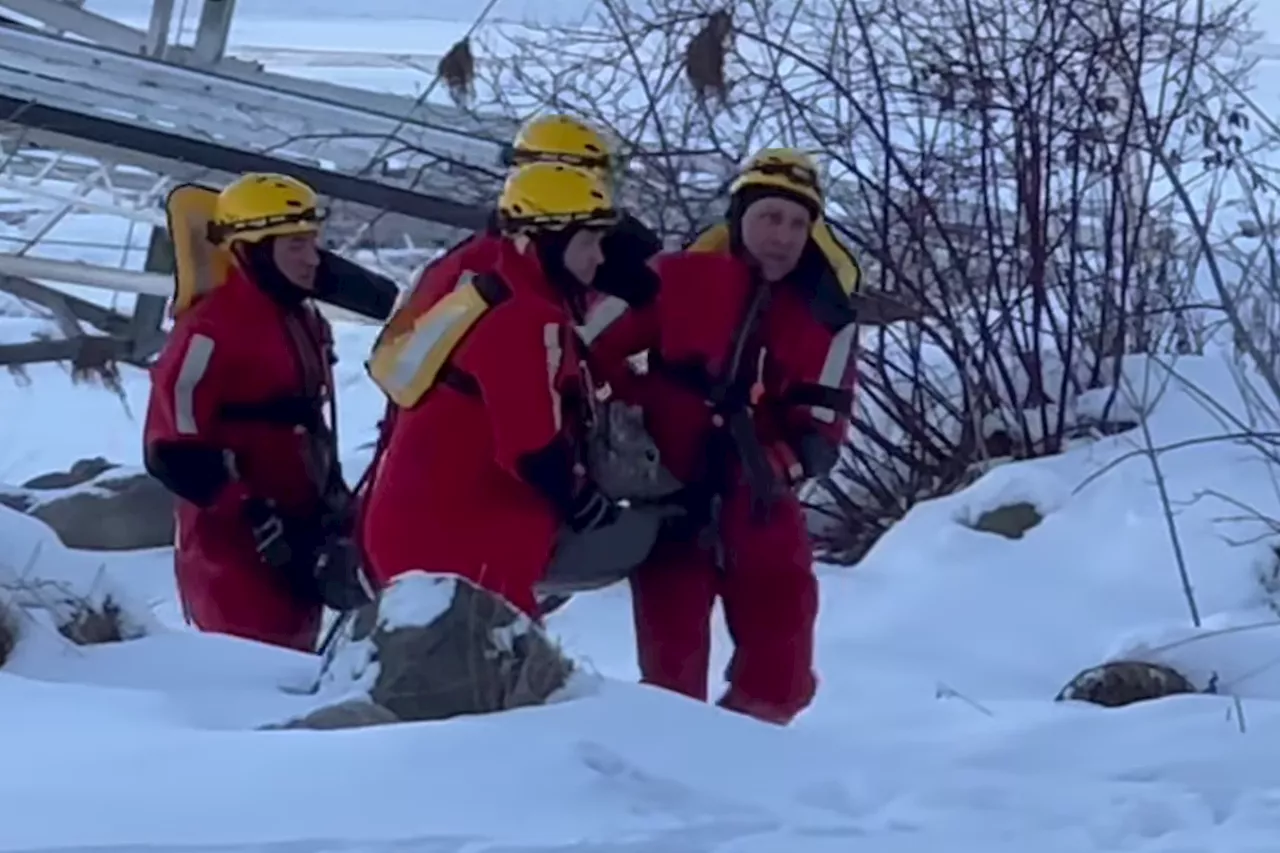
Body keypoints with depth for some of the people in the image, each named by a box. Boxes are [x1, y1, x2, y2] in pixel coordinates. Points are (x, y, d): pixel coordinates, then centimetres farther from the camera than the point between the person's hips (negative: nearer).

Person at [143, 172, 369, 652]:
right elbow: (172, 449, -19)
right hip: (233, 547, -9)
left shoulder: (303, 324, 14)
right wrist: (255, 517, -20)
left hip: (296, 544, 9)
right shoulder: (212, 330, -16)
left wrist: (334, 505, 16)